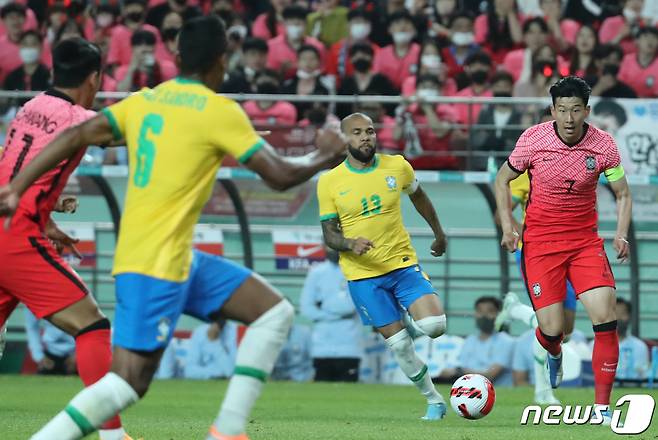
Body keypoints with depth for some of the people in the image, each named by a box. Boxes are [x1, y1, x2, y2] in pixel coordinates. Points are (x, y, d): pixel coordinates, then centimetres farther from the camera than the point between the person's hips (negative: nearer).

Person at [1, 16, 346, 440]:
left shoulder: (144, 101, 10)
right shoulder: (220, 111, -9)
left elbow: (74, 137, 4)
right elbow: (280, 175, -7)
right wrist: (325, 156, 11)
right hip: (156, 265, -8)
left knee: (275, 312, 9)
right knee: (129, 382, -10)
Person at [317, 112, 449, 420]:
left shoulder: (397, 167, -2)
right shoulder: (329, 182, -6)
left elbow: (418, 196, 18)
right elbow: (329, 234, -3)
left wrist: (438, 232, 27)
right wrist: (350, 244, -24)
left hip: (403, 263, 1)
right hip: (362, 275, -1)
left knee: (434, 325, -18)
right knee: (398, 343, -2)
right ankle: (434, 400, 16)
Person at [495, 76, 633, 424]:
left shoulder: (603, 144, -8)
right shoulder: (533, 139, -11)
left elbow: (622, 193, 5)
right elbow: (502, 180, 5)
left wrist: (621, 234, -10)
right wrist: (507, 227, -6)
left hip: (585, 240, 1)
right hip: (540, 242, -1)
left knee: (605, 320, -15)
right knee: (552, 329, -5)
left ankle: (602, 407, -6)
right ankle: (554, 353, 37)